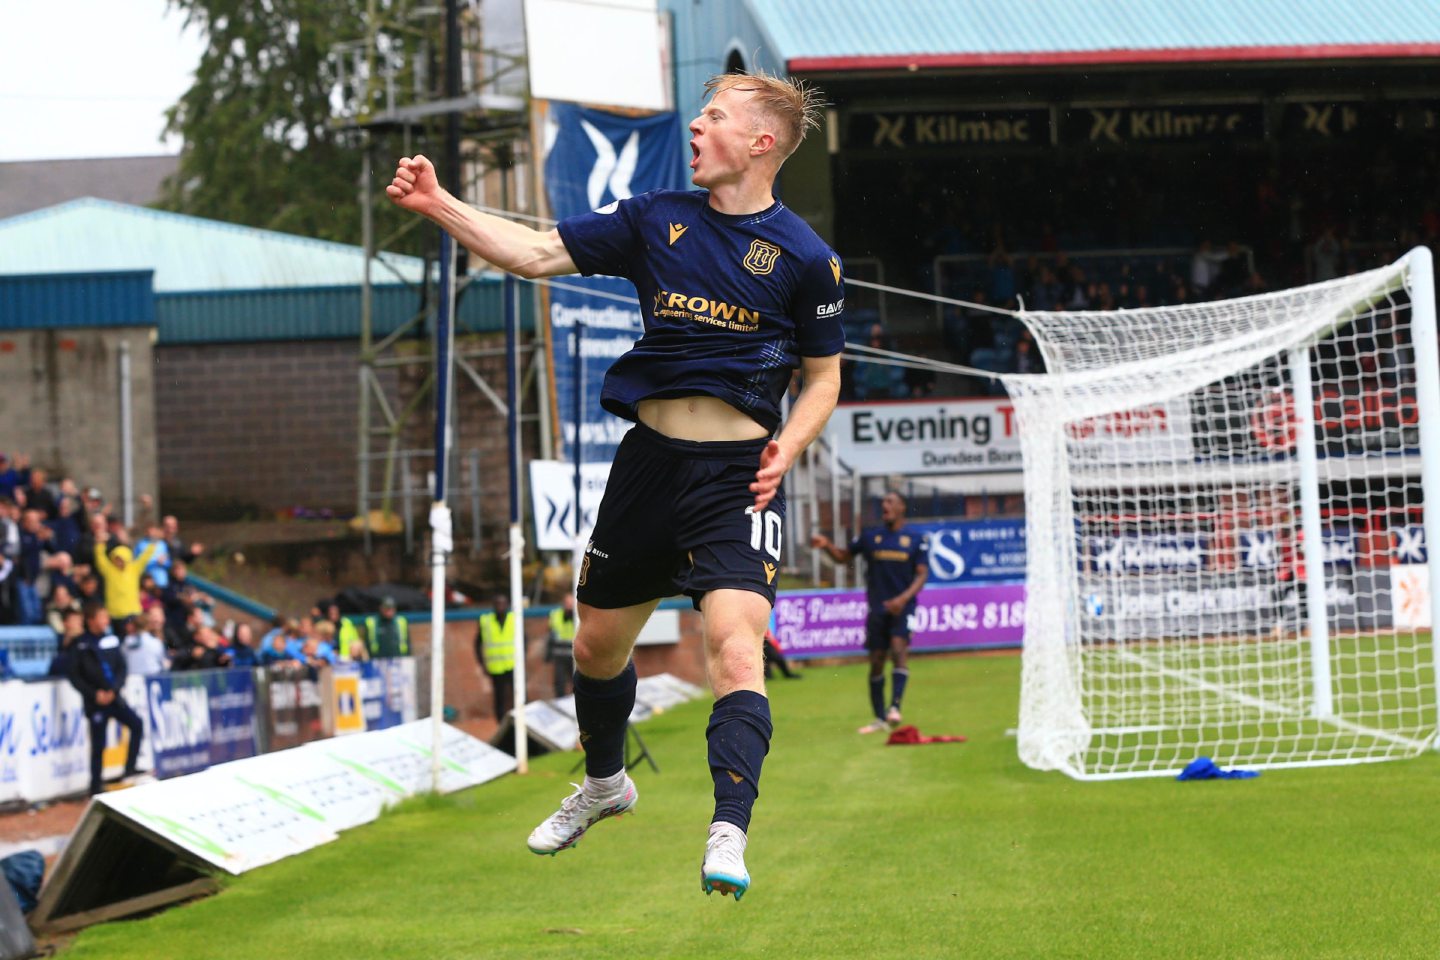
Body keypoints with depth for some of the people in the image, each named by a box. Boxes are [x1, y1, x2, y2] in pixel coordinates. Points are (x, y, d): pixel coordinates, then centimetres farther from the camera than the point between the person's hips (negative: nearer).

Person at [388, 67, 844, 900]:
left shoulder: (805, 257, -3)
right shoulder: (656, 220, 6)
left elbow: (825, 375, 6)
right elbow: (537, 254, 4)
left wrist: (790, 445, -13)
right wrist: (440, 206, -7)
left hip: (738, 474, -5)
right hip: (651, 455, 5)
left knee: (734, 643, -23)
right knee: (599, 642, 17)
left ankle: (729, 838, -29)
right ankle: (605, 783, 45)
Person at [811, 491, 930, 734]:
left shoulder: (915, 540, 2)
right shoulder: (870, 537, 10)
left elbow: (921, 574, -2)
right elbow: (843, 557, 18)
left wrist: (904, 598, -17)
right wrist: (826, 546, -3)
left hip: (902, 607, -3)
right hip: (877, 608, 3)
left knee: (898, 649, -24)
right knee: (876, 661, 3)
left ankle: (895, 707, -30)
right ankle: (880, 718, 12)